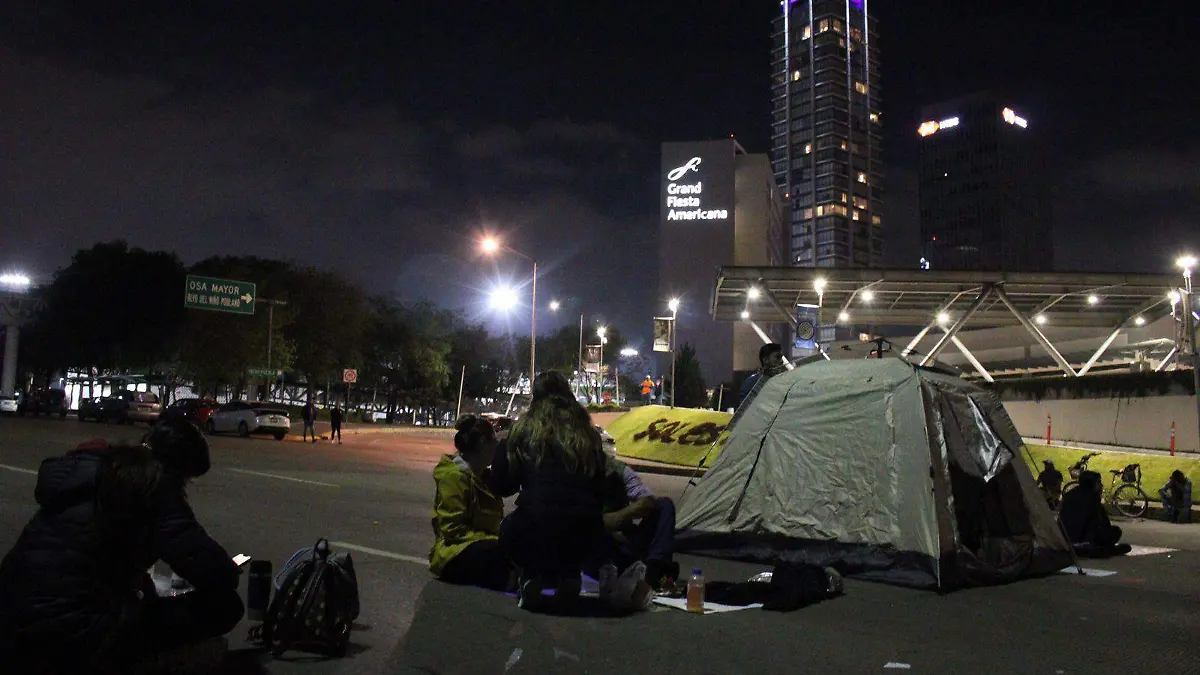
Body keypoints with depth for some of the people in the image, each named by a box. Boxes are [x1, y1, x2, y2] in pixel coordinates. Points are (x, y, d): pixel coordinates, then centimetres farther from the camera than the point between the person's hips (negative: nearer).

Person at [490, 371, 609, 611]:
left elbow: (501, 487, 13)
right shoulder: (589, 436, 13)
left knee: (508, 529, 32)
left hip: (535, 529, -2)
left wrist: (503, 448, 29)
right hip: (586, 535, 2)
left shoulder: (523, 431, 6)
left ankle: (533, 577, 7)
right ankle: (567, 575, 9)